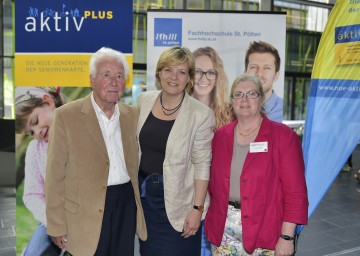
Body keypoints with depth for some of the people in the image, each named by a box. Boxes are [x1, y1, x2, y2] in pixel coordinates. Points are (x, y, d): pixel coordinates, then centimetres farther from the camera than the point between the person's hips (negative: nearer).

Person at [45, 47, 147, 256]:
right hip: (86, 213, -4)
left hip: (127, 204, 4)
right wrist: (57, 226, -8)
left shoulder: (133, 115, 4)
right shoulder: (66, 116, -9)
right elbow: (55, 175, -8)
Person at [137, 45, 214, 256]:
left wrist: (197, 208, -13)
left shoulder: (201, 114, -14)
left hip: (177, 199, -4)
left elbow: (202, 165, -12)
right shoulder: (144, 100, -1)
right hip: (143, 193, 5)